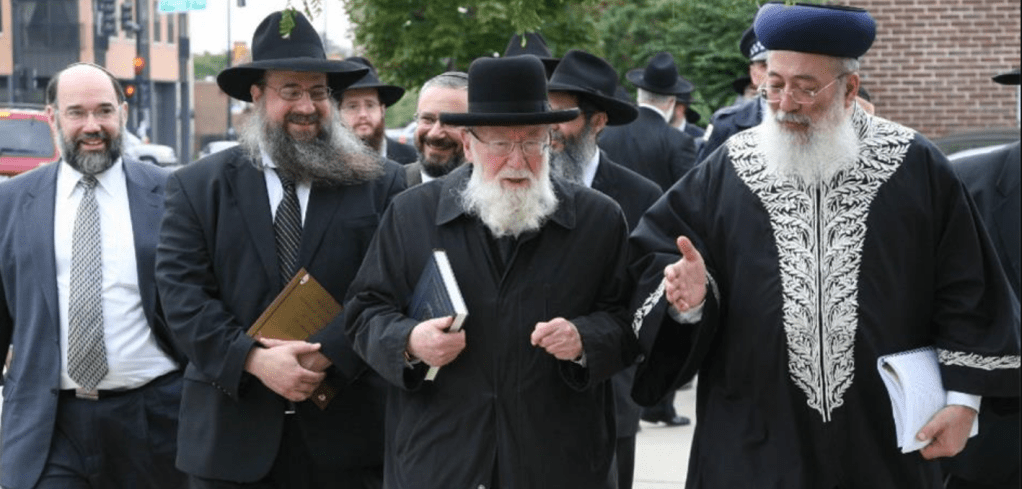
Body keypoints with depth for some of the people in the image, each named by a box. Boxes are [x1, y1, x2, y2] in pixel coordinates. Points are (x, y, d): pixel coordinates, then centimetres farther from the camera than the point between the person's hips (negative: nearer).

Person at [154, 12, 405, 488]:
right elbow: (182, 292, -3)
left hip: (346, 432, 0)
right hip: (232, 434, 0)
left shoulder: (381, 183, 4)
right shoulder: (198, 186, 5)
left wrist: (324, 355, -16)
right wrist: (254, 360, -15)